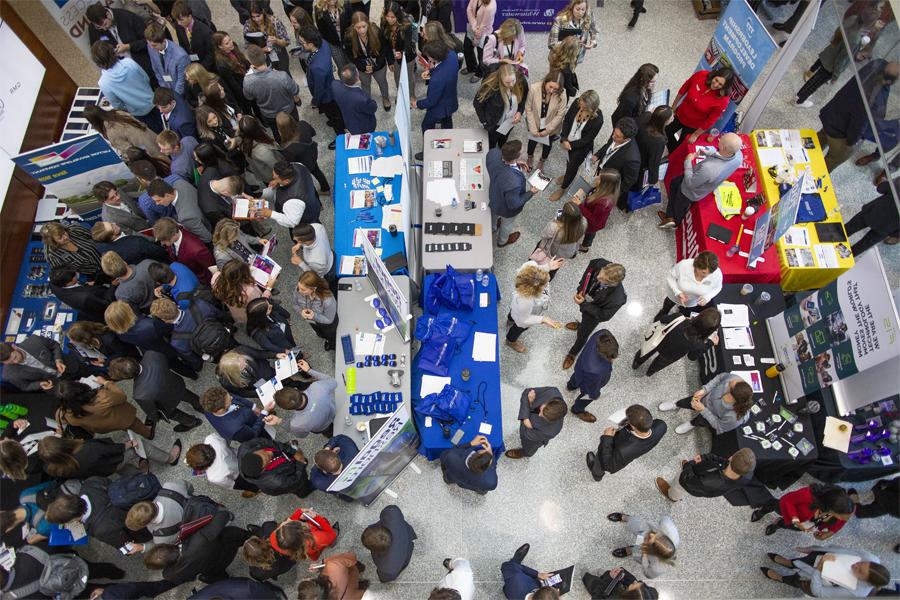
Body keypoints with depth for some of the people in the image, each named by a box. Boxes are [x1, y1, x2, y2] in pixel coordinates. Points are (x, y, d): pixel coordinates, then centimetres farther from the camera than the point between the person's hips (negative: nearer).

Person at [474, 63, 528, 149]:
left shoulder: (521, 80, -26)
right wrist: (484, 121, -16)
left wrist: (520, 112, -16)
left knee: (503, 142, 33)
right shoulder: (491, 86, -38)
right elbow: (477, 103, -22)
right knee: (492, 144, 22)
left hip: (511, 121, 4)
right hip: (495, 122, -4)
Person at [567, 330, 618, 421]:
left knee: (576, 376, 40)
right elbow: (592, 386, -28)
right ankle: (577, 410, 64)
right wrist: (594, 395, -5)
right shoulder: (594, 371, -51)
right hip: (588, 385, -6)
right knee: (586, 398, 30)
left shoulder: (602, 335, -39)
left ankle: (571, 386, 76)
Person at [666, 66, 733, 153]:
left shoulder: (723, 100, -33)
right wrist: (673, 107, 3)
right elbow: (683, 89, -8)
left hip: (694, 125, -4)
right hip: (680, 114, 4)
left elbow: (711, 120, -21)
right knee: (666, 133, 22)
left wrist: (695, 135, -12)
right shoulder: (701, 75, -26)